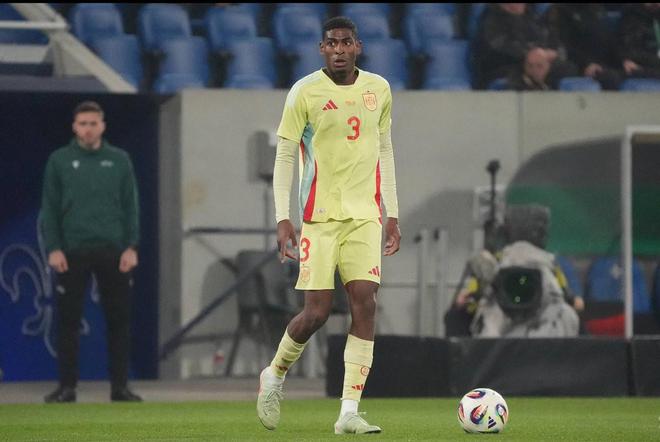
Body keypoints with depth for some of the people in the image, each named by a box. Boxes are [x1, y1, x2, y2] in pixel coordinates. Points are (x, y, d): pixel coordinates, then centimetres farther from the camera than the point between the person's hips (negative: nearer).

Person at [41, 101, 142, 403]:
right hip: (73, 252, -1)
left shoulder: (119, 160, 7)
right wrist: (53, 249, -7)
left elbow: (130, 206, 6)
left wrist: (131, 247, -3)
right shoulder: (59, 161, 4)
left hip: (113, 251, 1)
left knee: (118, 320, 1)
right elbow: (49, 208, 3)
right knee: (68, 321, 0)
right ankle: (67, 386, 6)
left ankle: (120, 386, 8)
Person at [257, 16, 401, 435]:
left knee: (365, 302, -11)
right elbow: (284, 156, -2)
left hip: (365, 215, 3)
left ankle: (349, 412, -9)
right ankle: (274, 376, 23)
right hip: (319, 214, -3)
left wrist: (392, 214, 14)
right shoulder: (305, 92, -4)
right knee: (317, 311, -7)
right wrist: (283, 219, -10)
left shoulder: (378, 89, 8)